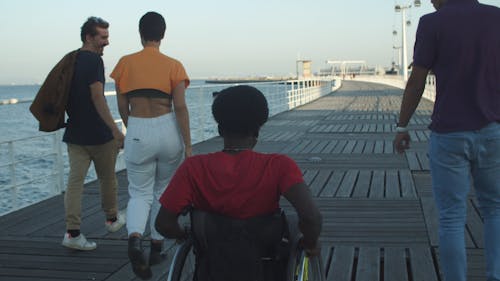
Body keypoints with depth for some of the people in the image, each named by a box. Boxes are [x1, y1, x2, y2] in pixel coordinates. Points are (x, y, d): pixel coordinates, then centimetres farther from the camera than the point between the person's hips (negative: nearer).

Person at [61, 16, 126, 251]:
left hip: (74, 133, 7)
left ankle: (72, 232, -4)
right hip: (98, 134, -6)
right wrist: (115, 130, -23)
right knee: (107, 178, 13)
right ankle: (112, 219, 31)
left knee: (75, 180, 2)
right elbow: (97, 97, -22)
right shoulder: (94, 60, -13)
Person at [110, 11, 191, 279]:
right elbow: (181, 108, -10)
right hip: (168, 130, 0)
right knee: (163, 191, 19)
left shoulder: (125, 63, 0)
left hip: (137, 133, 0)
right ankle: (156, 248, 25)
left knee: (140, 193, 10)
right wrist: (188, 146, -6)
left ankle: (134, 237, -18)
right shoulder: (173, 66, -4)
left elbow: (122, 106, 6)